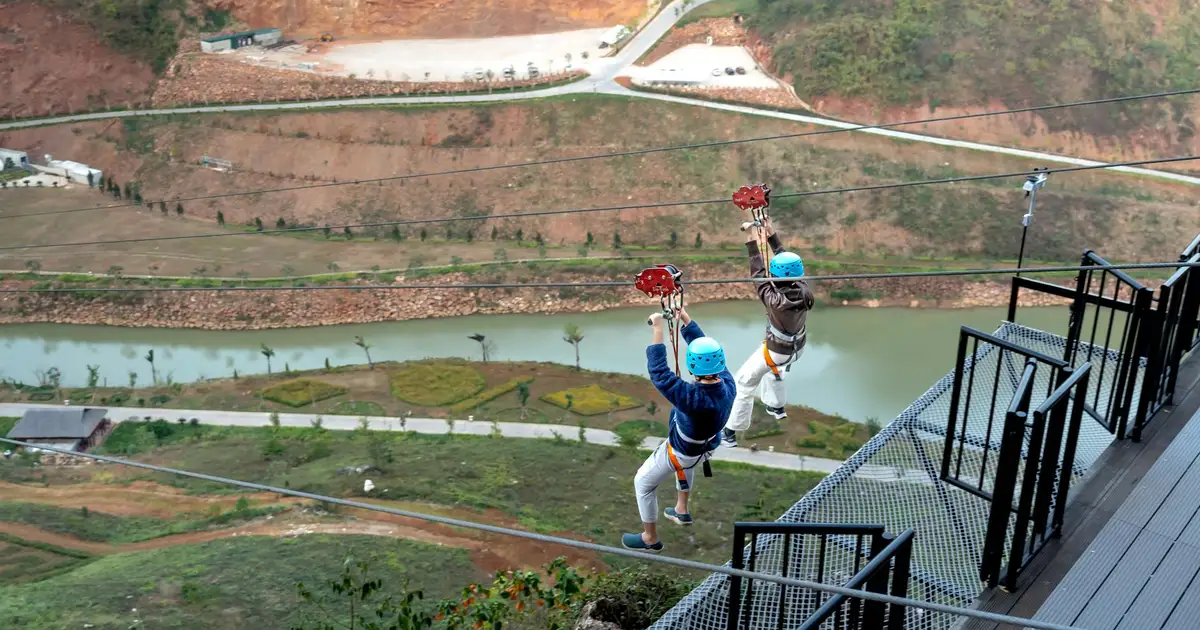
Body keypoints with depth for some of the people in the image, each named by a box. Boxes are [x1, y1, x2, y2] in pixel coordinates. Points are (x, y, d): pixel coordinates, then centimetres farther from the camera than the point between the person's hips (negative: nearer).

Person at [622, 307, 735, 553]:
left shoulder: (694, 398, -47)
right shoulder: (727, 383, -27)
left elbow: (659, 374, -42)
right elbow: (706, 346, -13)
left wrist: (657, 329, -39)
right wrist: (685, 319, -9)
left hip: (679, 452, -6)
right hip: (705, 446, 7)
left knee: (643, 483, 18)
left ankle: (650, 539, 36)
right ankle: (682, 510, 59)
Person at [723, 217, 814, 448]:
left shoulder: (776, 301, -36)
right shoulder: (804, 290, -20)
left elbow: (759, 277, -27)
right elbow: (786, 259, -11)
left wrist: (753, 245, -23)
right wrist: (772, 236, -10)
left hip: (777, 351, -7)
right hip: (797, 346, 7)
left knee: (744, 382, 9)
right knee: (772, 369, 38)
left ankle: (730, 432, 15)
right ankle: (777, 407, 57)